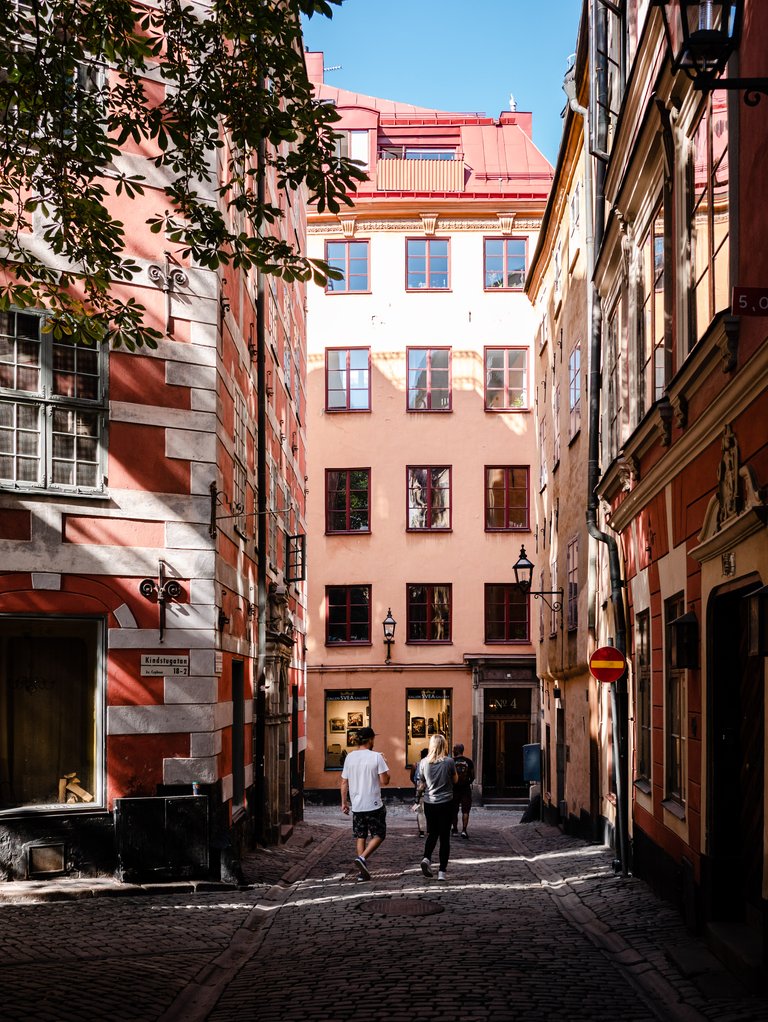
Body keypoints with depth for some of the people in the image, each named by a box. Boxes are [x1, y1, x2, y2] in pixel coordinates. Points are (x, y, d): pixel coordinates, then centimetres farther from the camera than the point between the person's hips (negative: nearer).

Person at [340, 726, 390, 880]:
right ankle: (362, 858, -14)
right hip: (374, 804, -4)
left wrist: (344, 802, 16)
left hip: (356, 805, 5)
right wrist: (386, 770, 7)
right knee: (379, 835, 7)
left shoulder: (350, 757, 3)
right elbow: (384, 781, -12)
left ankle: (362, 871, 12)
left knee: (360, 837, 13)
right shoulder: (376, 757, -11)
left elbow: (344, 782, 6)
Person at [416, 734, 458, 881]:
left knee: (432, 833, 18)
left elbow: (421, 786, 5)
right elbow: (455, 780, 5)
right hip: (446, 803, -2)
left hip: (429, 803, 2)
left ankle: (426, 858, -8)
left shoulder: (424, 763, -4)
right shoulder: (449, 761, -10)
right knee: (445, 836, 6)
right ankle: (442, 871, 3)